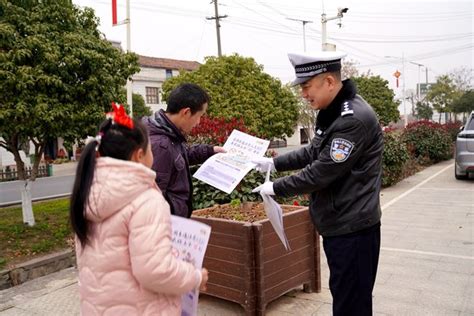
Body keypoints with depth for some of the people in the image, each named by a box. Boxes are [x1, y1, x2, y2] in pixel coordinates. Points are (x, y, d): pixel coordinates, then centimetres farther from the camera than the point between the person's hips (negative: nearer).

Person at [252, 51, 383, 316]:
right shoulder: (333, 112, 9)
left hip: (352, 228, -9)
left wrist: (276, 188, -12)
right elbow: (313, 153, 19)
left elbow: (320, 173, -23)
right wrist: (273, 163, 11)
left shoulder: (354, 119, -23)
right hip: (338, 224, 9)